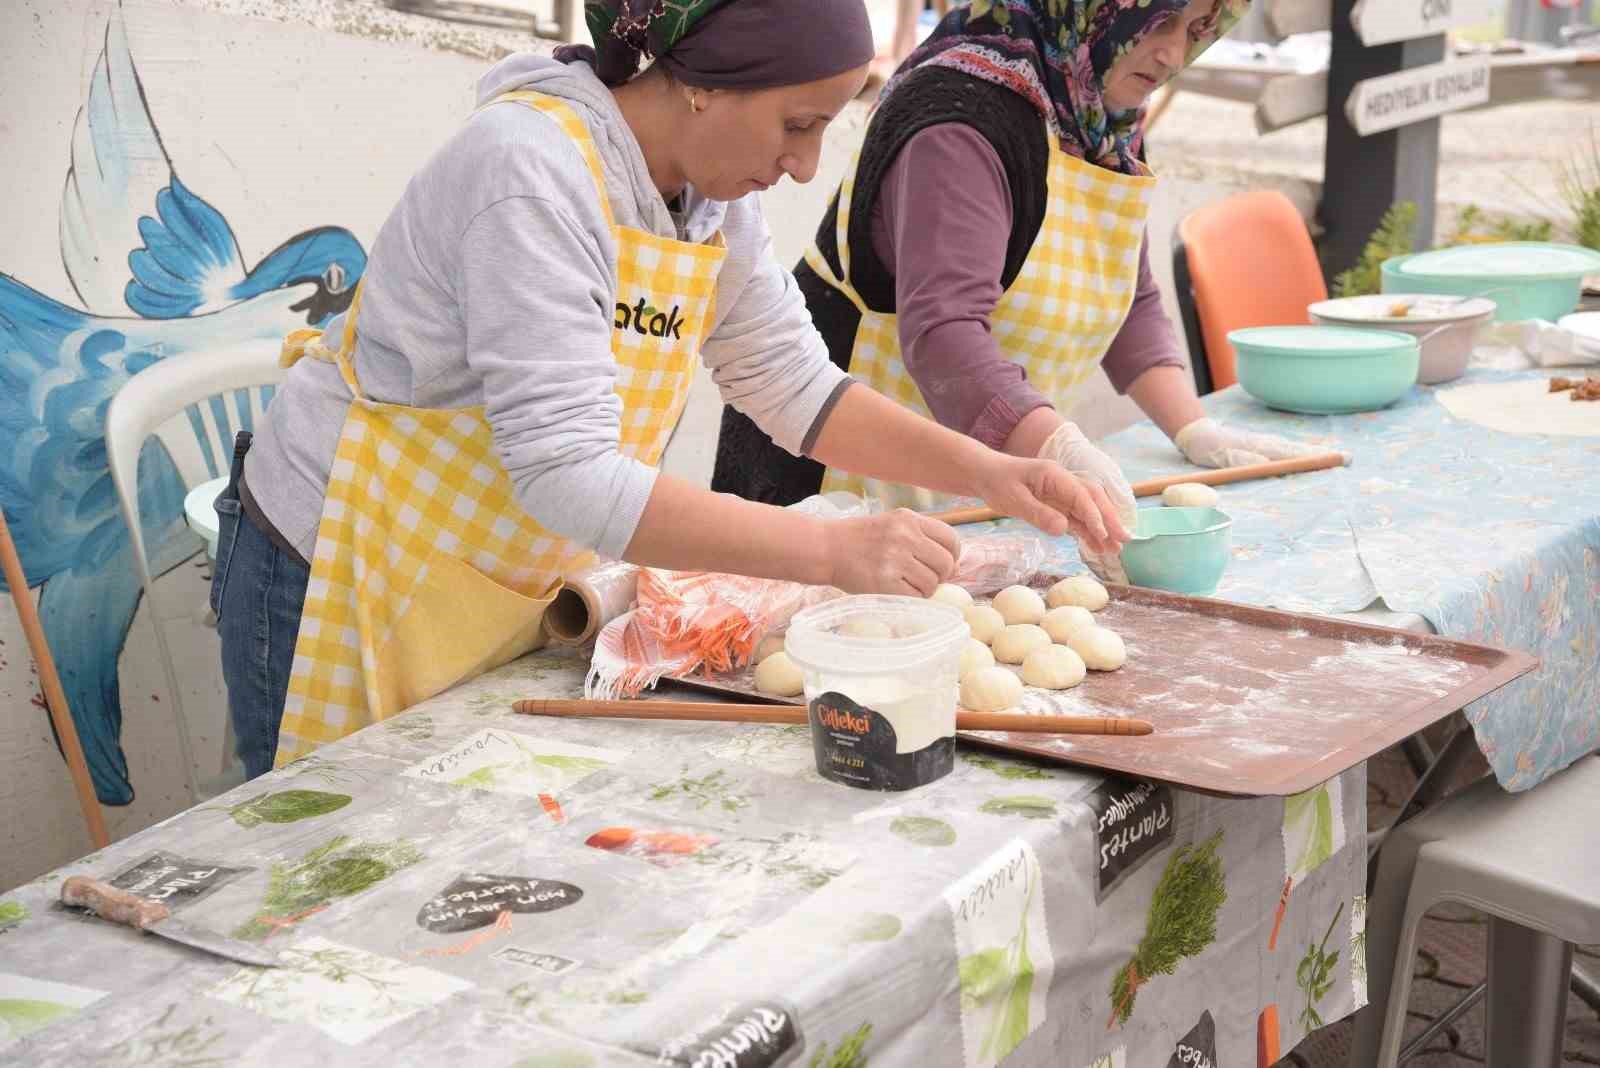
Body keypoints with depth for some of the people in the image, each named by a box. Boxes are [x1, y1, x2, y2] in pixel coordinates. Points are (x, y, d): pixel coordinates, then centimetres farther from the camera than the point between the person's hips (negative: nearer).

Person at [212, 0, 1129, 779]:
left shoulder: (715, 195, -2)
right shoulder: (530, 171, -27)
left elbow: (793, 383, 4)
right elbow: (569, 471, -33)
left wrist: (982, 470, -10)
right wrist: (832, 550, -35)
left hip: (508, 592, 7)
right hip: (346, 578, -7)